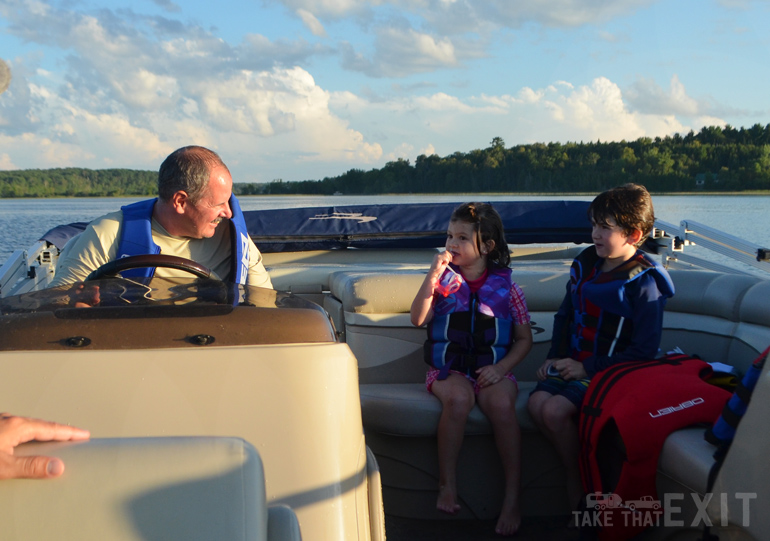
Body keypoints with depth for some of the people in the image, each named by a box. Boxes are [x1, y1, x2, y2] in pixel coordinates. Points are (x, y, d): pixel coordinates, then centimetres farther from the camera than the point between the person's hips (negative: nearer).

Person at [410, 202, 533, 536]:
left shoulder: (505, 287, 3)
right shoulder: (444, 279, 6)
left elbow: (524, 339, 7)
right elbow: (418, 320, -6)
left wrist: (501, 368, -10)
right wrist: (433, 276, -14)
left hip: (492, 369, 0)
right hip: (448, 368, 0)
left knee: (502, 404, -32)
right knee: (458, 398, -34)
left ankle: (512, 499, -21)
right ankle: (447, 485, -20)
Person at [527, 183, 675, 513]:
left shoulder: (644, 282, -13)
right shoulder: (585, 263, 8)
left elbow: (643, 350, -14)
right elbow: (564, 316, 19)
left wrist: (588, 369, -15)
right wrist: (555, 358, 5)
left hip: (608, 372, -6)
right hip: (573, 363, 6)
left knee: (556, 409, -27)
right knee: (537, 402, -21)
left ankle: (578, 481, -4)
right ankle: (574, 470, -2)